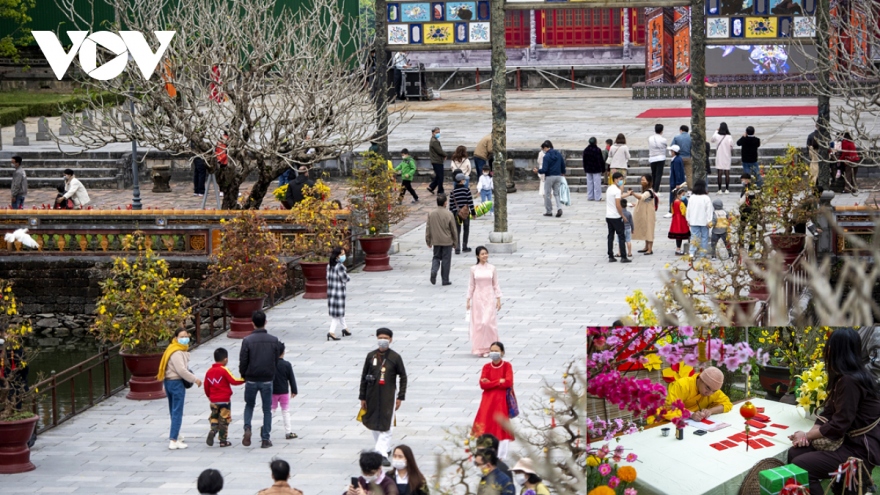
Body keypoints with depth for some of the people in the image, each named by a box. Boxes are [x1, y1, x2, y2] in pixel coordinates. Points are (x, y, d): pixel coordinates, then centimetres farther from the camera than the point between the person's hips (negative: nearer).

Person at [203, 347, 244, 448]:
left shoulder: (209, 371, 5)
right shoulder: (224, 370, -12)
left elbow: (206, 387, 10)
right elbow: (233, 381, -16)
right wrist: (244, 379, -3)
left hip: (213, 401, 4)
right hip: (224, 400, -4)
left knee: (214, 418, 15)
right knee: (224, 420, 4)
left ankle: (212, 431, -13)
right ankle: (223, 441, 6)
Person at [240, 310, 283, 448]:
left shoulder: (247, 340, -10)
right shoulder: (274, 341, -4)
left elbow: (243, 362, -7)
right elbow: (277, 361, 3)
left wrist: (244, 376, 11)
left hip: (251, 380, -1)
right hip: (267, 380, 1)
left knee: (249, 405, 19)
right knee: (267, 409, 10)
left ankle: (247, 428, -6)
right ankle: (265, 439, 9)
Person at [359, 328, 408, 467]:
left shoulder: (395, 357, -3)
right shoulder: (371, 356, 2)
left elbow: (403, 377, 3)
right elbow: (364, 377, 7)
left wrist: (400, 397, -2)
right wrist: (362, 397, 5)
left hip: (388, 396, -3)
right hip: (372, 396, 3)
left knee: (386, 426, -9)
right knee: (373, 424, 10)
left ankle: (382, 454, -12)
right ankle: (385, 449, 27)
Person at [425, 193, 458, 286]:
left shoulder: (431, 214, -3)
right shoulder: (449, 214, -13)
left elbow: (428, 228, 2)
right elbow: (454, 229, -6)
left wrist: (428, 241, 13)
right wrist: (455, 241, 7)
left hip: (436, 241, 3)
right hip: (447, 241, -3)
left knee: (436, 257, 17)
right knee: (446, 260, 6)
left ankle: (433, 271, -10)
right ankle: (445, 280, 10)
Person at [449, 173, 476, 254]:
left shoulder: (453, 191, 1)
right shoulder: (466, 189, -8)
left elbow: (451, 205, 3)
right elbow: (470, 202, -9)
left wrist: (451, 216, 10)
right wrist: (473, 212, -1)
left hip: (456, 213, 2)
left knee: (457, 231, 4)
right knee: (466, 230, 14)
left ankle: (457, 248, -5)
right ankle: (464, 247, 21)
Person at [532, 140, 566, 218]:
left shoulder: (546, 156, -15)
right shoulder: (559, 154, 4)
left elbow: (544, 170, -18)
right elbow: (563, 165, 10)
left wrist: (537, 171, -1)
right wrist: (563, 173, 25)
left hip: (549, 177, -6)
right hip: (558, 176, 6)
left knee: (547, 194, 7)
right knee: (556, 193, 12)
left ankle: (549, 211, 10)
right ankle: (559, 208, -9)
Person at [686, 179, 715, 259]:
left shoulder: (692, 198, 0)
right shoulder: (706, 198, -12)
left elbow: (688, 210, 6)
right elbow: (709, 211, -11)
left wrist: (688, 220, 16)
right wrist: (709, 221, -7)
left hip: (693, 222, 3)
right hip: (704, 221, -3)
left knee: (694, 236, 4)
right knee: (704, 237, 8)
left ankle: (692, 253, -12)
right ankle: (703, 254, 9)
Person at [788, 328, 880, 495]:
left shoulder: (850, 381, -21)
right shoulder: (843, 377, 12)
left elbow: (839, 425, -22)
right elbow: (829, 411, 9)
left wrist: (807, 435, -9)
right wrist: (810, 434, -8)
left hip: (860, 450, -10)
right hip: (851, 443, 10)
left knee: (800, 465, -17)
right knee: (795, 452, 2)